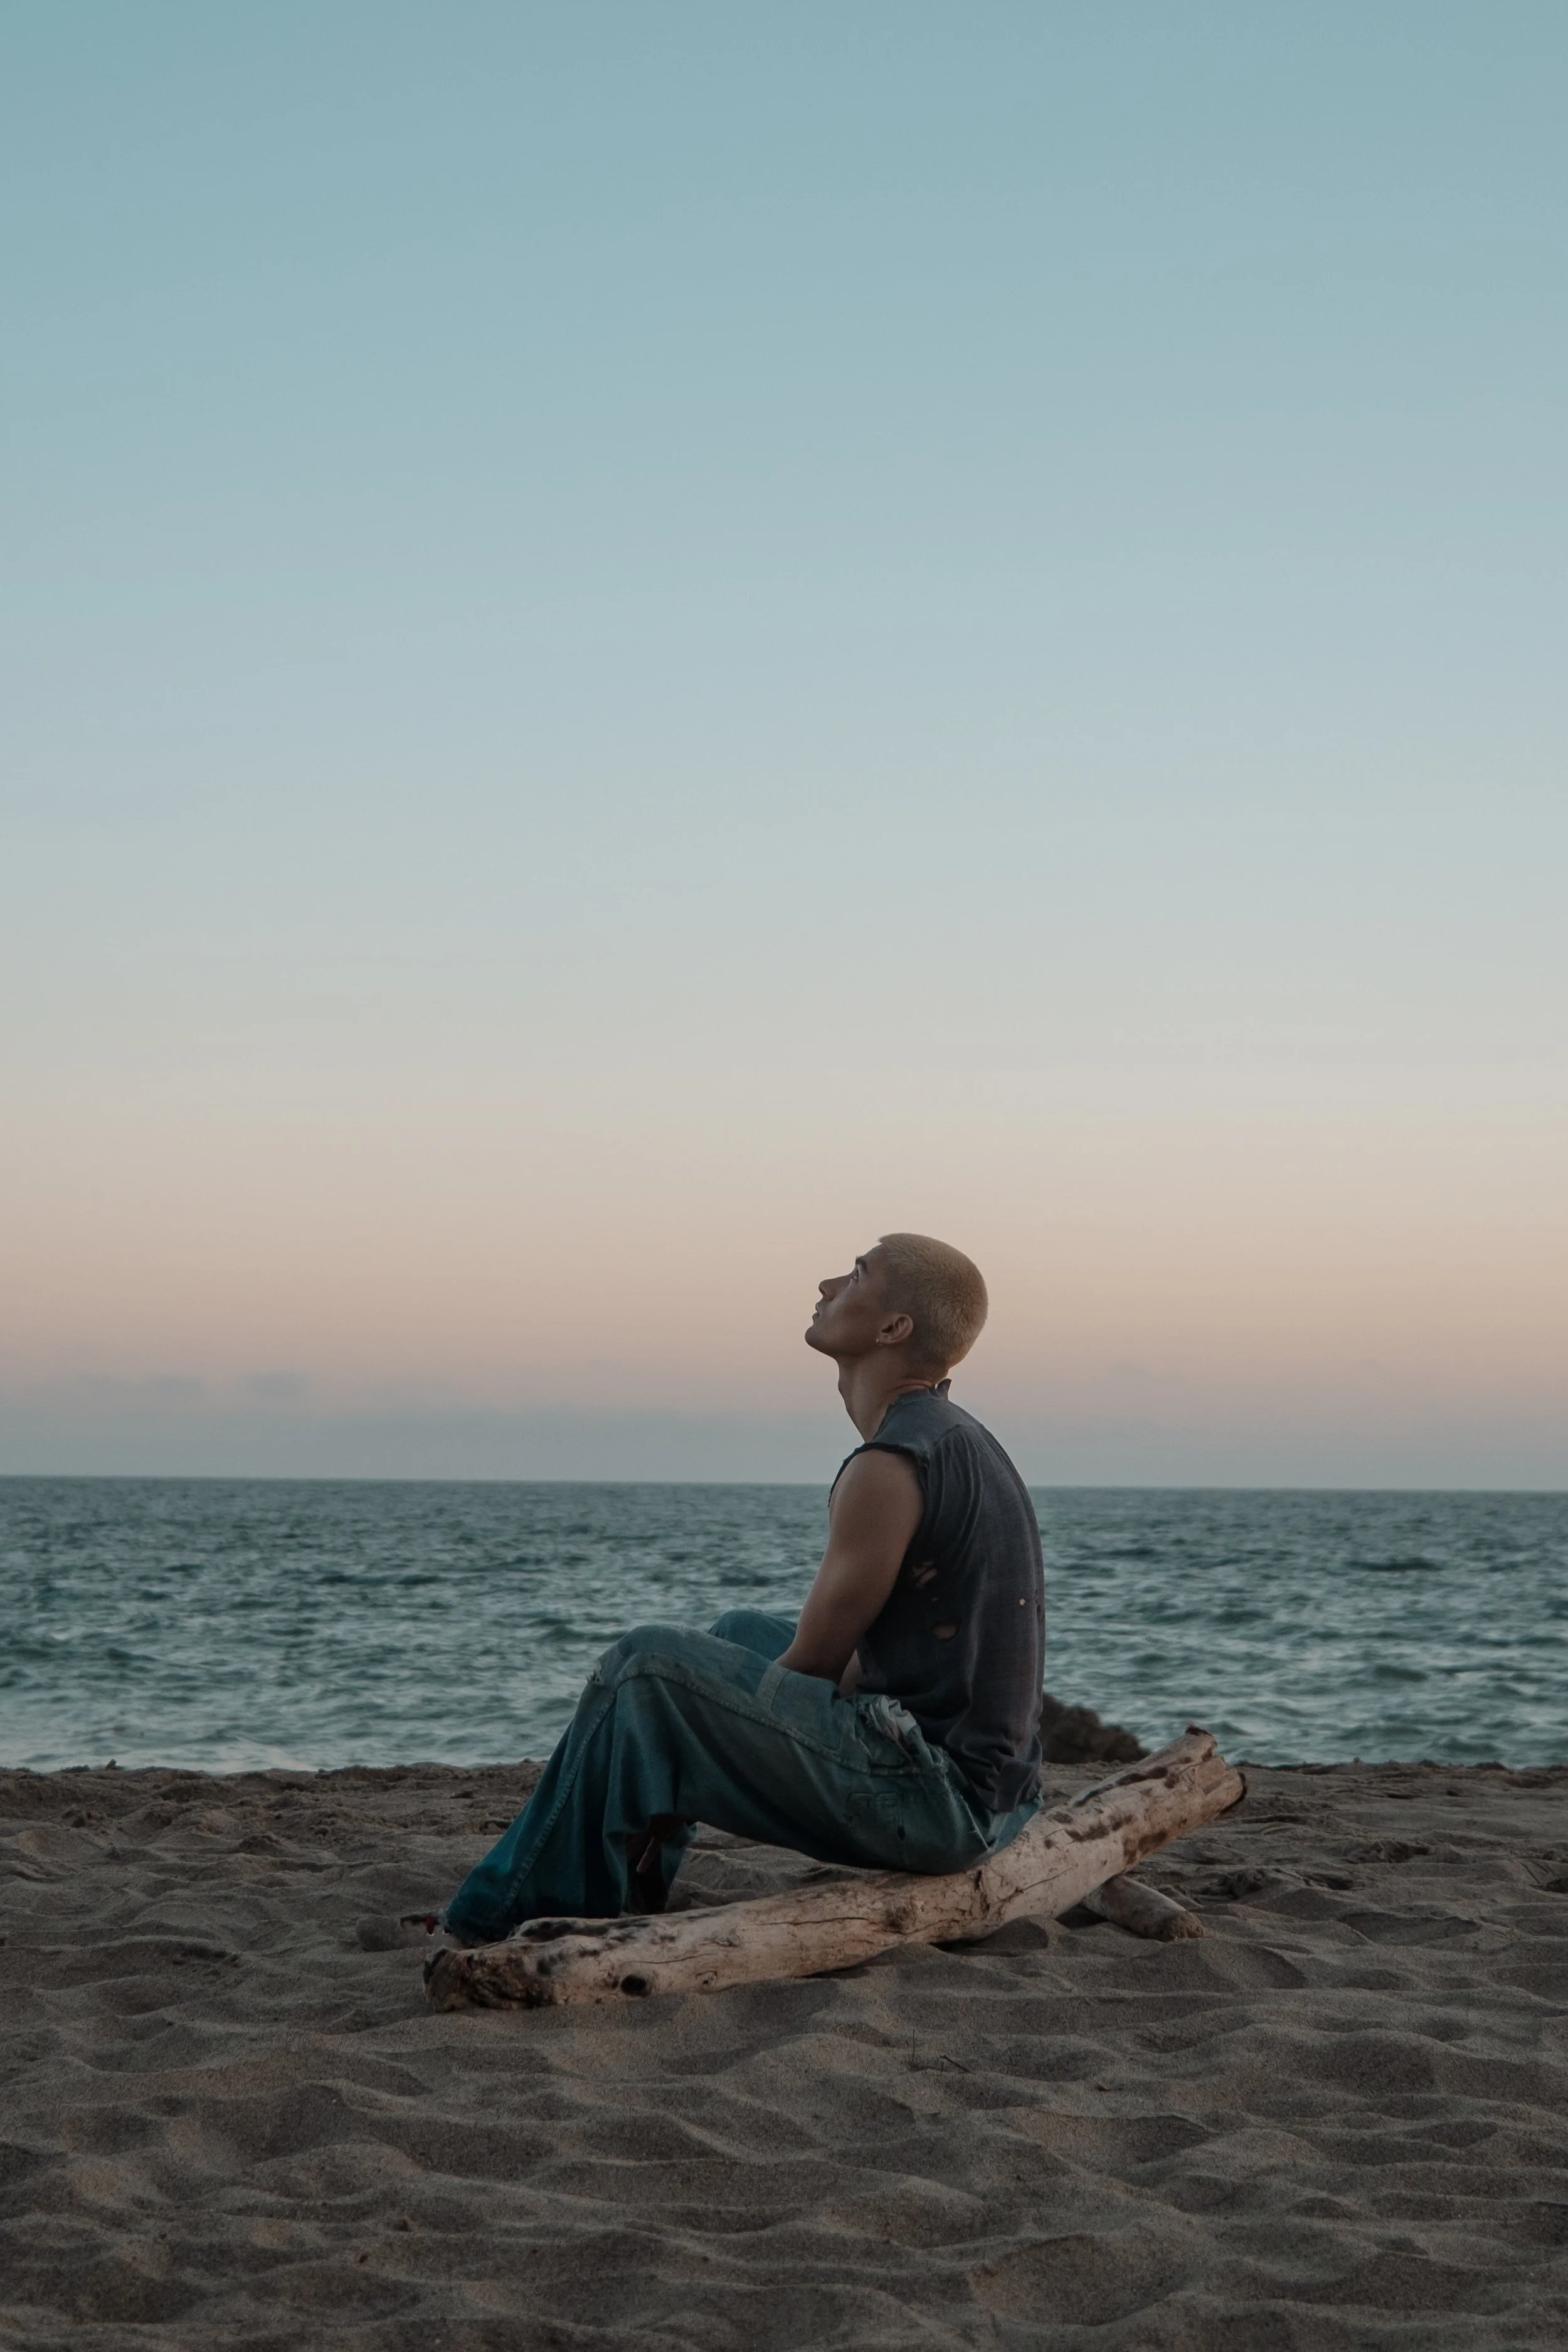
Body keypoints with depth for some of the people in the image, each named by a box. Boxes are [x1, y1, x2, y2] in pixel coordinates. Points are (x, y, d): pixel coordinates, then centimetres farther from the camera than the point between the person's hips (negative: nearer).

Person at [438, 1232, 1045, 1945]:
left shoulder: (891, 1466, -18)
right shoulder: (957, 1439, 15)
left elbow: (810, 1667, -10)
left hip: (934, 1797, -10)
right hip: (987, 1798, 10)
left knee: (645, 1667, -9)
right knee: (743, 1634, 26)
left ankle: (512, 1913, 5)